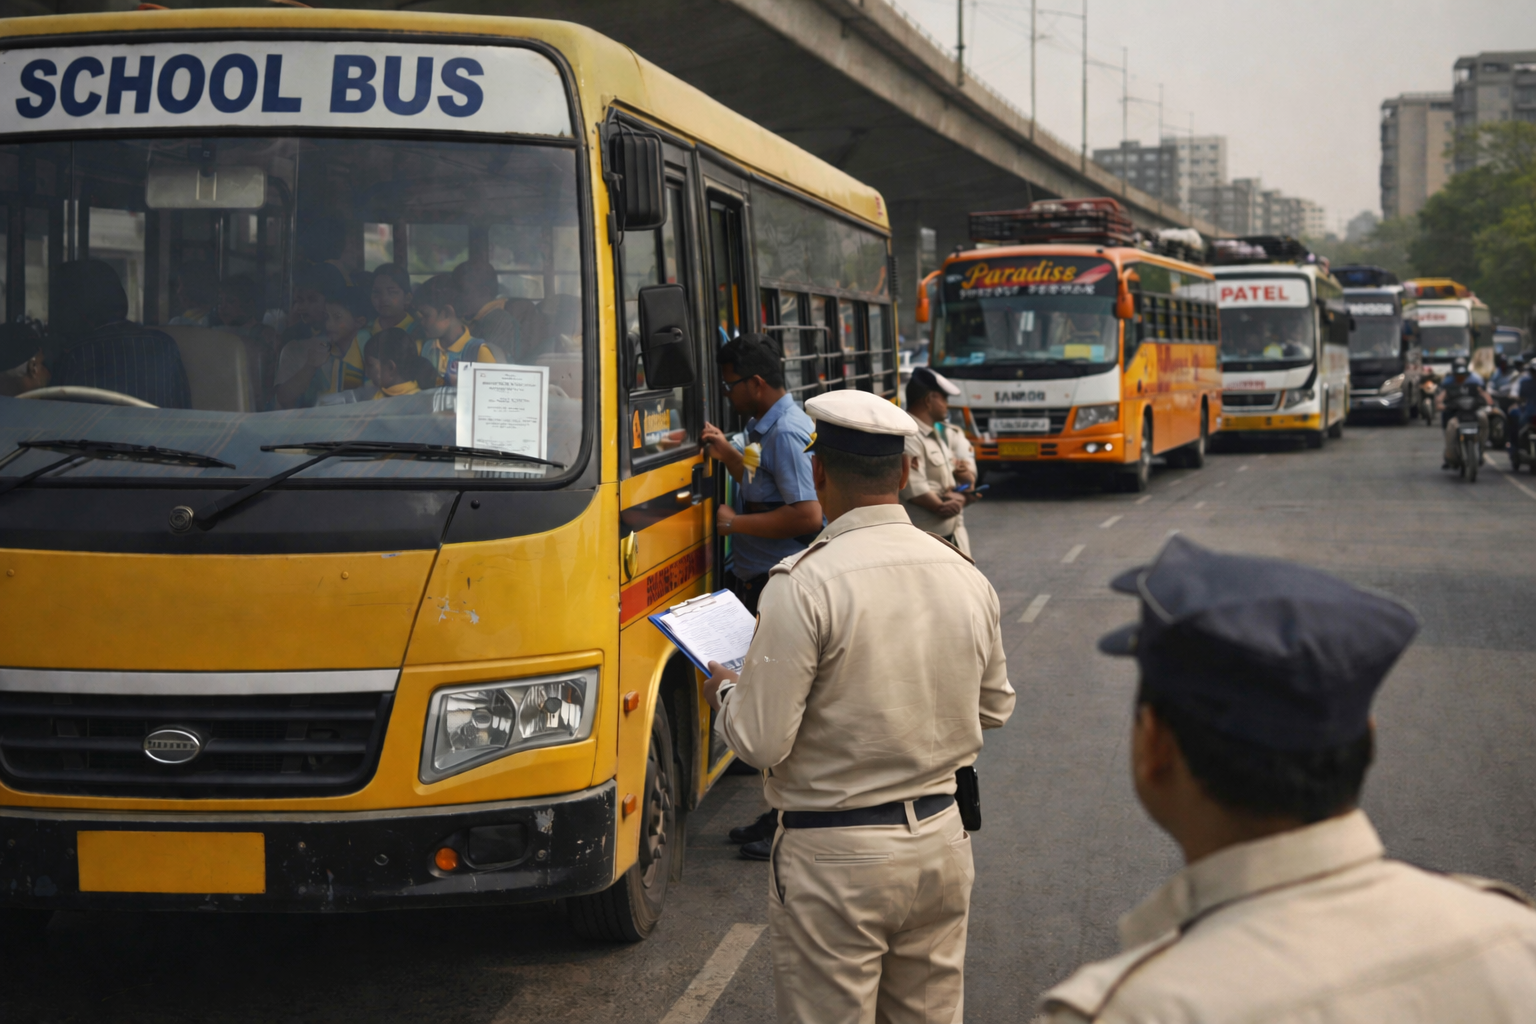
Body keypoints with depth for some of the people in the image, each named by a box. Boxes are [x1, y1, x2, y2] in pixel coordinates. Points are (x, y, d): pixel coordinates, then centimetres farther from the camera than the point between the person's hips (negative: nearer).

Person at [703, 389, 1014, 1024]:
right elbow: (995, 708, 14)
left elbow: (761, 742, -17)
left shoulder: (804, 584, -18)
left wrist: (723, 694, 3)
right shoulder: (966, 577, 1)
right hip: (942, 841, 6)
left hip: (836, 858, -6)